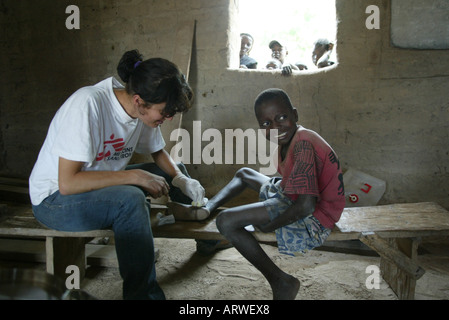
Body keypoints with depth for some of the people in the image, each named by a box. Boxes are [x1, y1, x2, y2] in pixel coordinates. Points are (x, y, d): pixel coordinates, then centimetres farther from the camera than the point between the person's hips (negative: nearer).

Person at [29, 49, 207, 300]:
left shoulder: (144, 108, -9)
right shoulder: (88, 104, -30)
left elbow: (158, 152, 10)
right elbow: (67, 183, -32)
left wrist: (180, 179, -10)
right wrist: (135, 176, -31)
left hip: (103, 185, 8)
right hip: (55, 199, -7)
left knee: (175, 170, 4)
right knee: (131, 200, -34)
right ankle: (142, 293, -22)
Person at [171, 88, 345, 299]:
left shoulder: (303, 145, -28)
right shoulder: (288, 139, 2)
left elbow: (306, 206, -33)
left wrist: (268, 226, -18)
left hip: (313, 219, -11)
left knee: (227, 221, -21)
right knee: (244, 174, 25)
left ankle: (280, 282, -10)